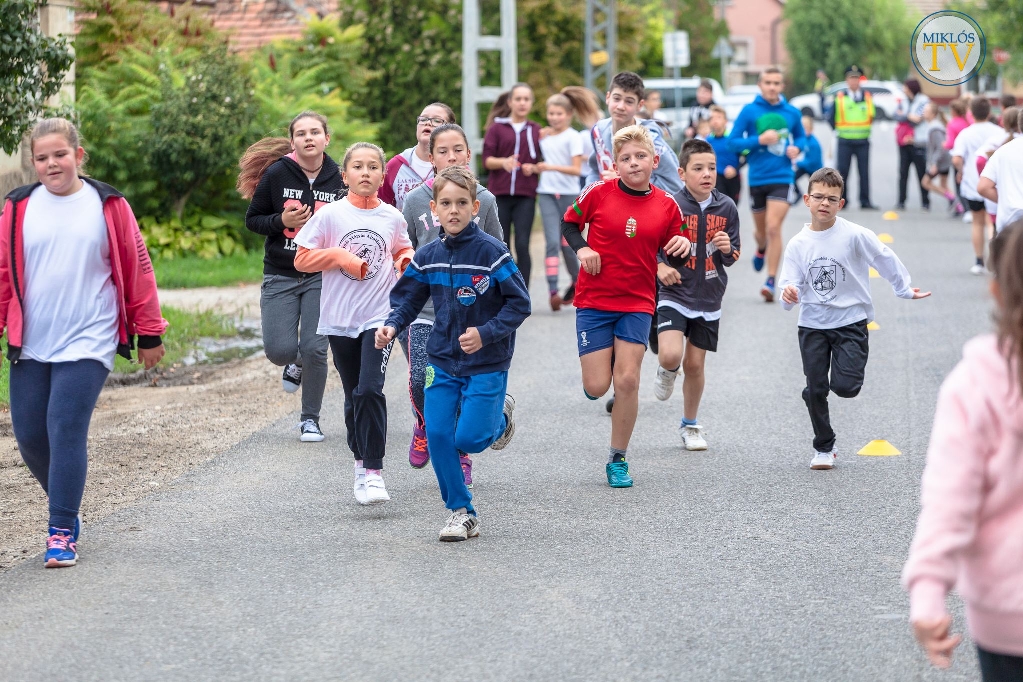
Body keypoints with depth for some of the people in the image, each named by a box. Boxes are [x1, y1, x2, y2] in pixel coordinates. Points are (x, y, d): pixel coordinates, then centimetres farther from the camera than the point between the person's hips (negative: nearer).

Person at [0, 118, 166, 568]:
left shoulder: (109, 206, 0)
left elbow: (137, 269, 3)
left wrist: (149, 334, 3)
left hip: (88, 342, -3)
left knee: (66, 430, -13)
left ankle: (62, 532, -6)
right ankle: (65, 508, 29)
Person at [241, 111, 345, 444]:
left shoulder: (338, 179, 0)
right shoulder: (277, 174, -5)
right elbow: (252, 219, 2)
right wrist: (282, 221, -16)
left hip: (322, 277, 0)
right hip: (280, 276, 0)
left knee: (314, 348, -7)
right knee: (279, 350, -9)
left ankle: (310, 419, 13)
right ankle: (296, 364, 31)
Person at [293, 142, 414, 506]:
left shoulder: (392, 217, 2)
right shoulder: (330, 215, -3)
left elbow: (403, 249, 21)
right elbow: (301, 259, -2)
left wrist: (407, 259, -1)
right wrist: (340, 255, -14)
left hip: (379, 316, -1)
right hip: (340, 319, 1)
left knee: (370, 390, -16)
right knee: (354, 397, 11)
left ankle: (373, 472, -14)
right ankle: (362, 462, 28)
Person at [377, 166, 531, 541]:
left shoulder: (491, 251, -14)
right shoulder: (428, 256, 0)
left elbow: (520, 304, -12)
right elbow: (407, 300, 10)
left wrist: (485, 333, -24)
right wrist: (392, 326, -10)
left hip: (486, 363, -4)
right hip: (443, 362, 4)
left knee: (468, 438, -11)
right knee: (438, 435, -5)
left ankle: (500, 417, 24)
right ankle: (461, 513, 8)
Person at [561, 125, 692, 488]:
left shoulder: (666, 206, -2)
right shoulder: (598, 193, -7)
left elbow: (673, 260, 7)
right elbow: (569, 223, 8)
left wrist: (683, 248, -15)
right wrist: (581, 248, -10)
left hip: (637, 303, 1)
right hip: (593, 299, -1)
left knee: (627, 381, -8)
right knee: (597, 387, -4)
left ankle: (617, 459, 8)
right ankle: (600, 365, 35)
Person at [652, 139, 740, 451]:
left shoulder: (726, 207, -2)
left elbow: (732, 257, 7)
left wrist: (727, 249, -15)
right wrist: (659, 266, -18)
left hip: (708, 297, 3)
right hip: (673, 294, -3)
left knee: (695, 363, 10)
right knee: (670, 355, -20)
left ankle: (690, 425, 30)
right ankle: (667, 373, 19)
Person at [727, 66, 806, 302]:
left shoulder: (791, 112, 2)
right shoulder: (749, 111, -4)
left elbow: (801, 137, 17)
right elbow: (733, 142, -4)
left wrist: (797, 148, -5)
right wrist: (759, 140, -18)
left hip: (782, 177, -1)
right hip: (757, 178, 1)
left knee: (774, 227, -15)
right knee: (761, 229, 17)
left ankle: (771, 281, -11)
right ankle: (762, 249, 54)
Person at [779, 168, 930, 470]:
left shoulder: (854, 235, -11)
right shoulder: (798, 244, -3)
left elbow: (885, 259, 1)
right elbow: (792, 285, -3)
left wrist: (905, 289, 10)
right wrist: (789, 295, -26)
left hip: (850, 321, -2)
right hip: (812, 324, 3)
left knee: (845, 386, -15)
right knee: (815, 390, 2)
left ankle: (851, 364, 22)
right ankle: (824, 449, 19)